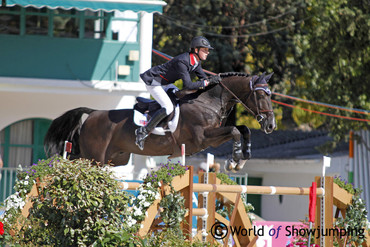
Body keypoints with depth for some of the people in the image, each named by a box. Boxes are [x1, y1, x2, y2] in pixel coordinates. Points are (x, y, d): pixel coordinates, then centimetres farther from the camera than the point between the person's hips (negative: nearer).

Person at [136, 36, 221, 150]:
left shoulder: (195, 62, -1)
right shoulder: (182, 62, -30)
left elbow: (203, 78, 7)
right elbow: (188, 85, -34)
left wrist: (214, 78, -14)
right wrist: (208, 82, -33)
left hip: (164, 83, 10)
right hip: (153, 81, -10)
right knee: (168, 108, -22)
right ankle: (143, 131, -14)